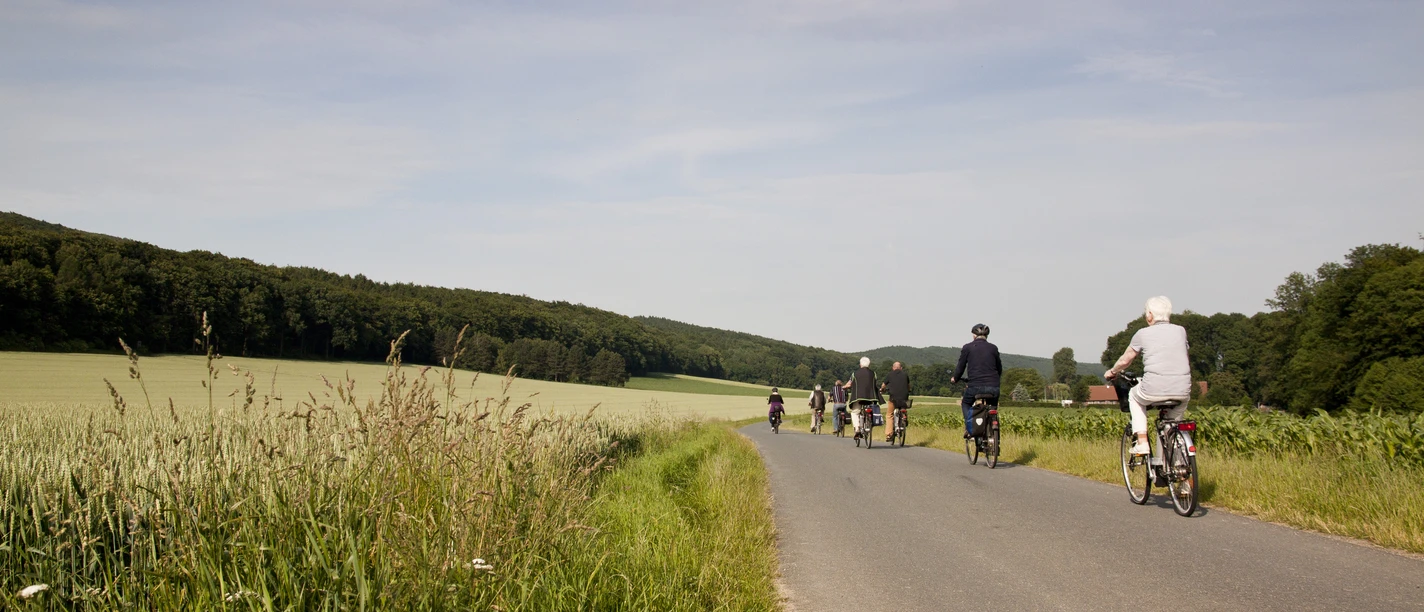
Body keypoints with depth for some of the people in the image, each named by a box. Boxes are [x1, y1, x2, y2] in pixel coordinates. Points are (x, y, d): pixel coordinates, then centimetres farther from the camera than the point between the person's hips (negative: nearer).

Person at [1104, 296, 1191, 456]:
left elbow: (1124, 360, 15)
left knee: (1134, 396, 30)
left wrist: (1112, 372, 35)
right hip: (1182, 391, 3)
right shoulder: (1181, 331, 13)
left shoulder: (1143, 334, 5)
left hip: (1154, 390, -3)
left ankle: (1142, 443, 18)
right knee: (1182, 401, 38)